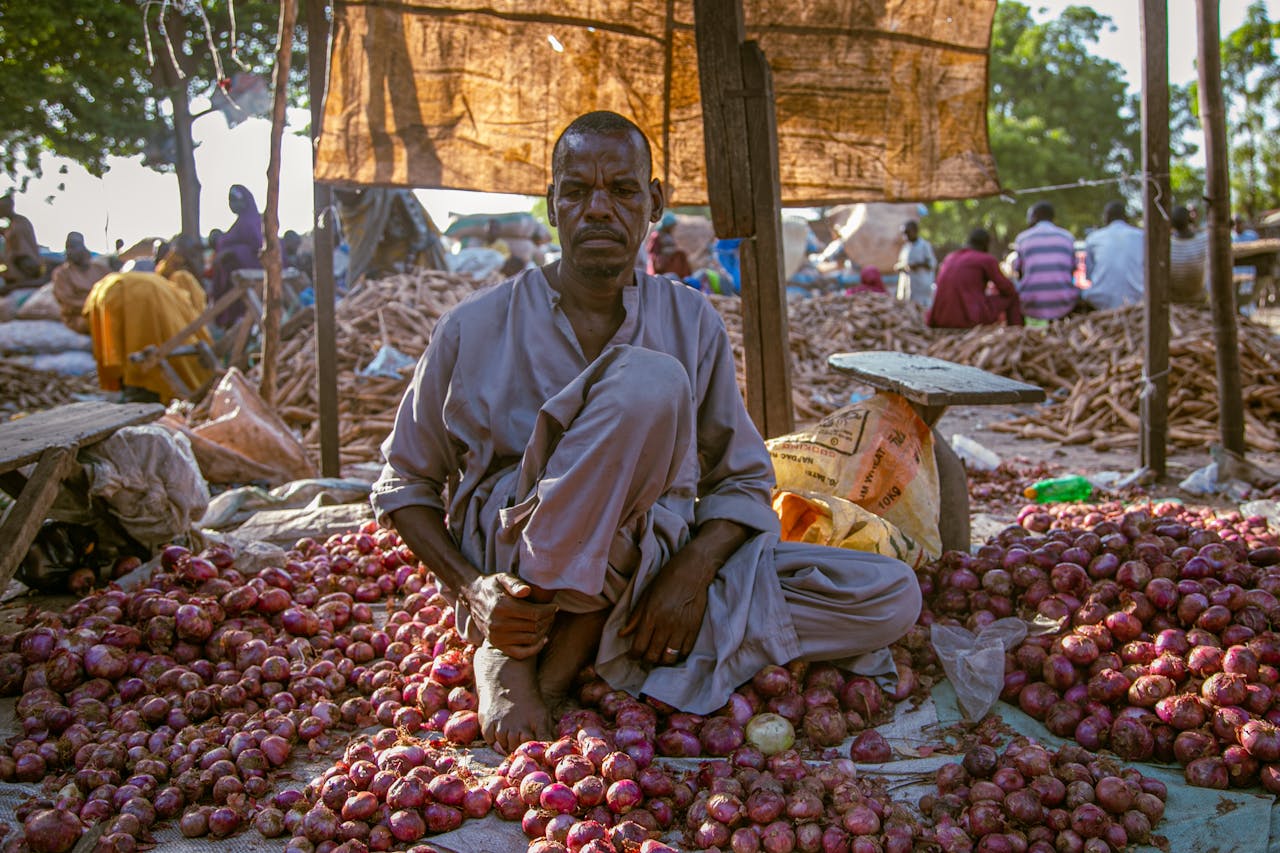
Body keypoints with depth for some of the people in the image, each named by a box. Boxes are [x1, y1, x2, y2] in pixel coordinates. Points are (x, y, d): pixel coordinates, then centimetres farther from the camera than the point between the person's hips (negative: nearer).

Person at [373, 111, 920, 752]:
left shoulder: (693, 322, 5)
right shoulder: (474, 330, -2)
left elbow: (744, 480, 8)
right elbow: (404, 485, 6)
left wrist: (692, 571, -14)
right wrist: (473, 590, -13)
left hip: (645, 571, 5)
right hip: (513, 559, -4)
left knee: (891, 596, -12)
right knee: (650, 382, -29)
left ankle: (601, 646, -17)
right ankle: (516, 652, -21)